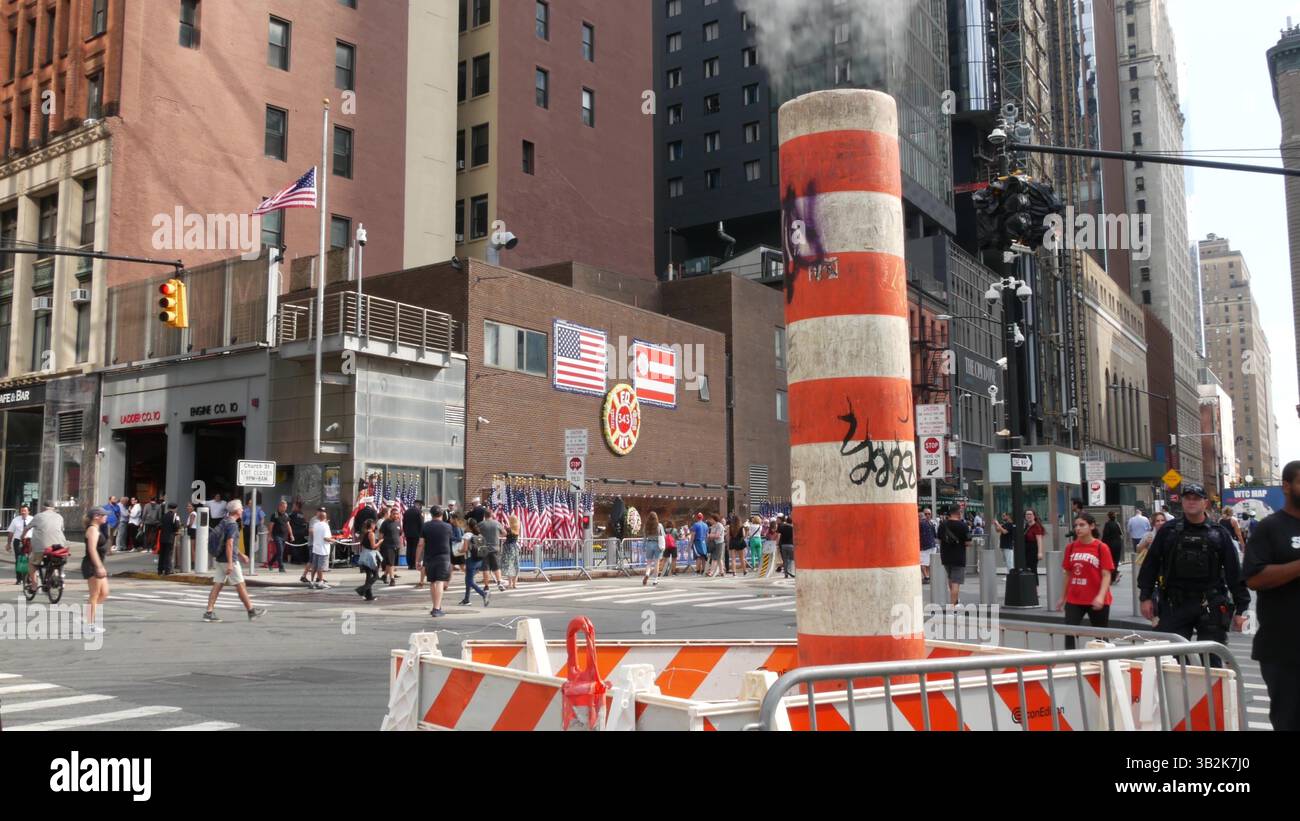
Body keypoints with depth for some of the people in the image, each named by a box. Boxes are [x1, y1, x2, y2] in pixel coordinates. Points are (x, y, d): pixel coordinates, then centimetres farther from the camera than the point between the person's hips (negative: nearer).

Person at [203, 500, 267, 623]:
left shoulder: (224, 522, 14)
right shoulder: (232, 524, -16)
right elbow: (229, 544, -23)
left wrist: (240, 555, 31)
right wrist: (230, 563, -25)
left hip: (220, 560, 9)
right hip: (229, 560, -9)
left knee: (217, 586, 6)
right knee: (241, 586, 0)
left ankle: (209, 612, 2)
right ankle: (251, 611, 8)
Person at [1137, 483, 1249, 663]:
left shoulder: (1219, 533, 4)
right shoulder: (1168, 531, 5)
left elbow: (1234, 572, 4)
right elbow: (1150, 565, 7)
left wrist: (1240, 608, 1)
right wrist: (1146, 597, 1)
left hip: (1210, 606, 0)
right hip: (1174, 605, 0)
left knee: (1212, 661, 5)